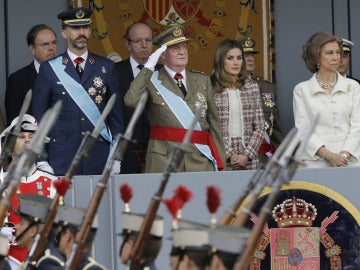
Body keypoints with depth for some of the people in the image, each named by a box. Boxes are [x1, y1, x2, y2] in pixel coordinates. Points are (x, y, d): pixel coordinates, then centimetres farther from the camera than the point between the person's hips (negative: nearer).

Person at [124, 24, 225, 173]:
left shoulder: (202, 81, 15)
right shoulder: (152, 80, 4)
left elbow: (213, 122, 15)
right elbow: (131, 100, -16)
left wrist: (219, 161, 10)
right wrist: (148, 67, -11)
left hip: (200, 161, 3)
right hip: (164, 161, -3)